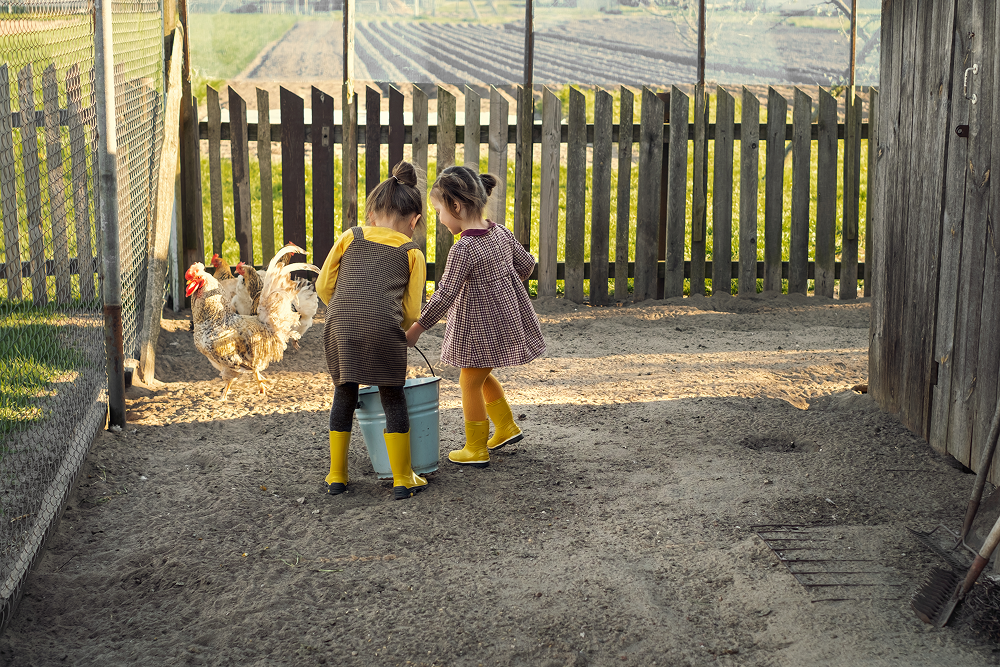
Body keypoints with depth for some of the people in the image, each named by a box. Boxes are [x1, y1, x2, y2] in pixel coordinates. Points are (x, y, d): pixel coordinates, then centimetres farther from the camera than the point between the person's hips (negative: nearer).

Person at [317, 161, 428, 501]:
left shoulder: (351, 237, 20)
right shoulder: (412, 253, 16)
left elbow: (324, 285, 17)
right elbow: (412, 311, 11)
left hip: (340, 324, 2)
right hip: (384, 327, -2)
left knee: (344, 394, 17)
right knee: (392, 398, 10)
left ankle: (336, 476, 25)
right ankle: (402, 479, 14)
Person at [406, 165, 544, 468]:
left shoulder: (463, 249, -25)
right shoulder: (501, 232, -1)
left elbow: (445, 295, -23)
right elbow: (525, 264, 12)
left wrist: (417, 328, -15)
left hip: (483, 326, -8)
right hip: (508, 315, 8)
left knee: (470, 383, 7)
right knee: (482, 376, 26)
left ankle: (476, 450, 17)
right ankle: (506, 427, 35)